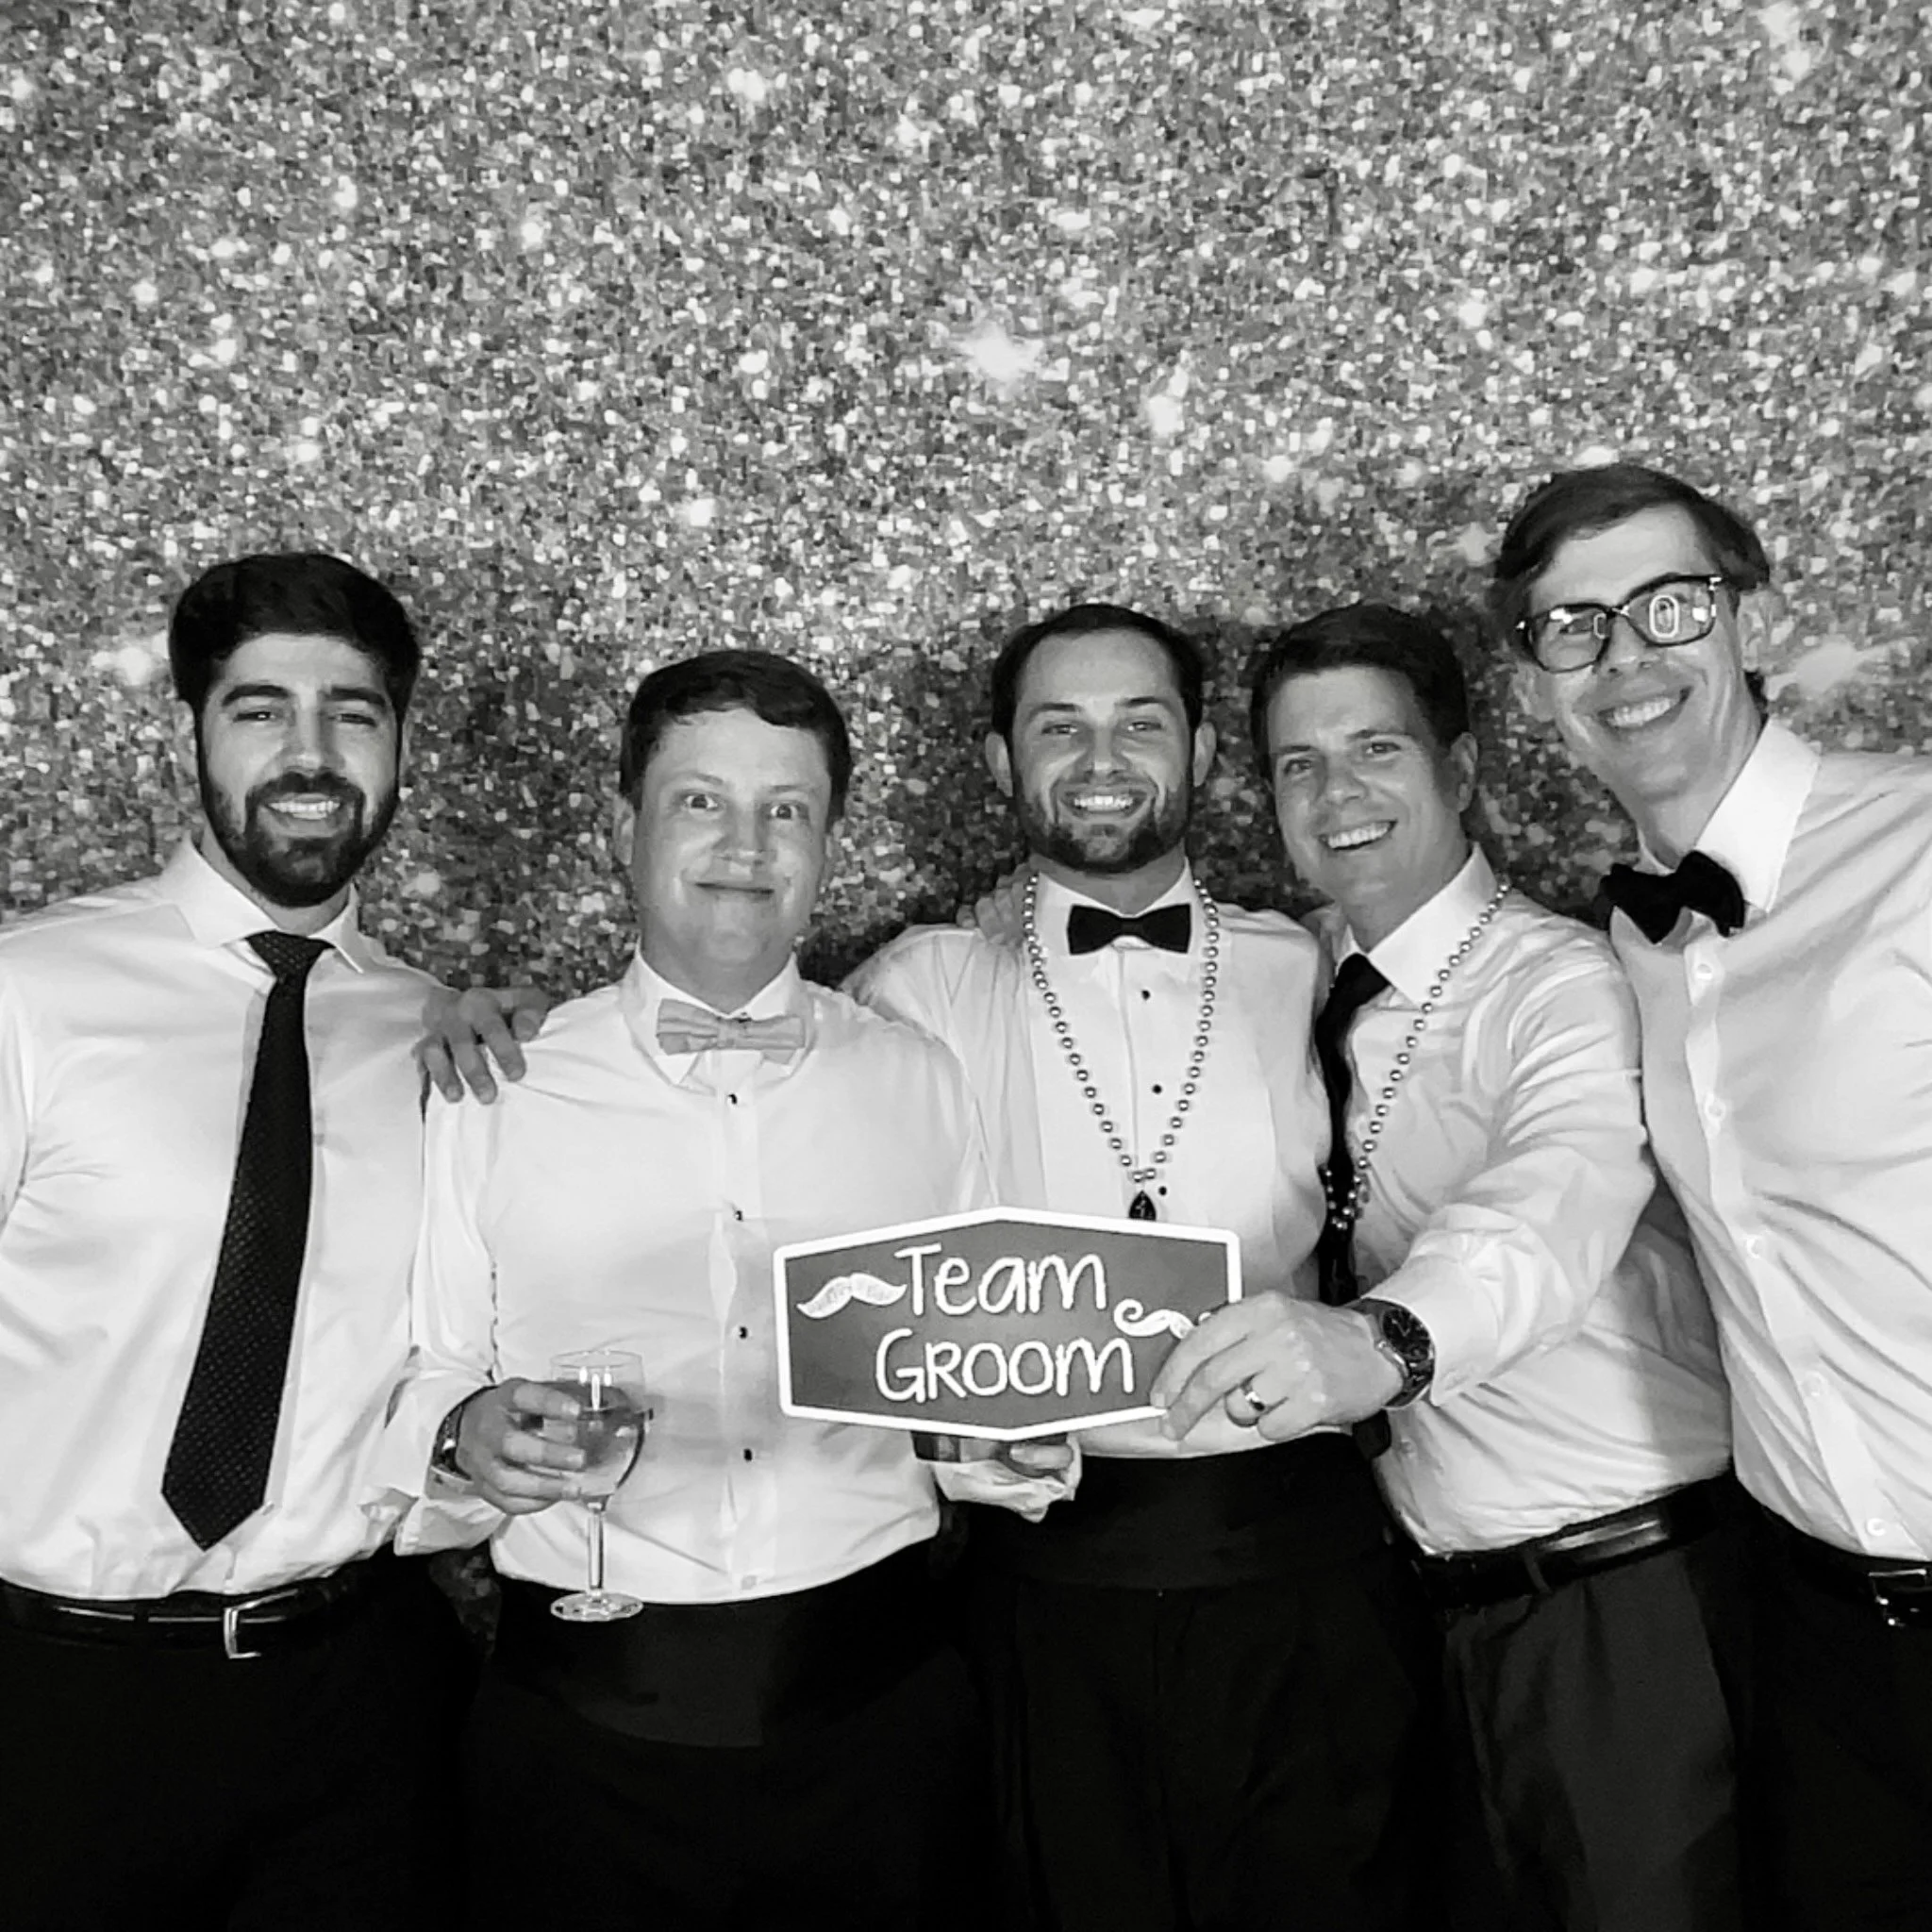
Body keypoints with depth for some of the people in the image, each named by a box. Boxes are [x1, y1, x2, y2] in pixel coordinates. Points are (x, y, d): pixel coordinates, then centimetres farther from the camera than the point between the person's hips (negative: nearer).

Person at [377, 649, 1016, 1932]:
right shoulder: (497, 1088, 0)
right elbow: (410, 1390, 0)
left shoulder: (918, 1081, 4)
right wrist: (467, 1436, -20)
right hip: (589, 1727, -1)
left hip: (878, 1708, 2)